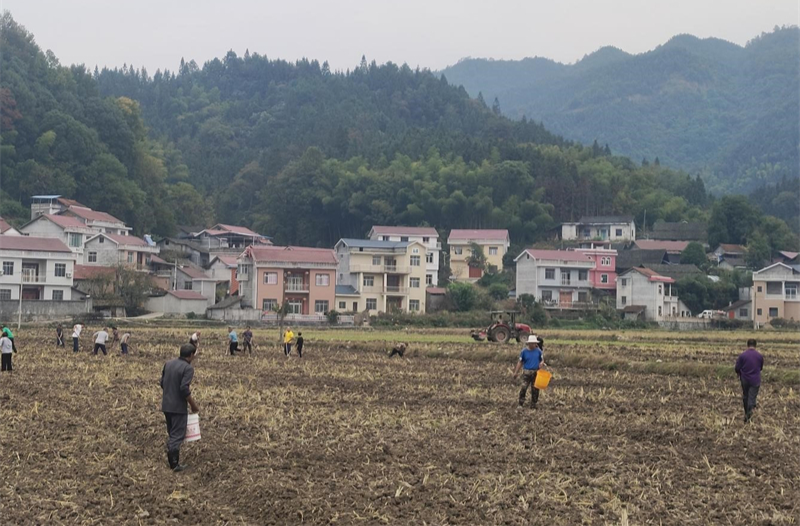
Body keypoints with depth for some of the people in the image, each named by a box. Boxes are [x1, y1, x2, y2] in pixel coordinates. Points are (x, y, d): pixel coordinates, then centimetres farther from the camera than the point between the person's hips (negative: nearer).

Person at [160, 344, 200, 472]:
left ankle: (171, 461, 25)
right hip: (178, 407, -7)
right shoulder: (188, 368, -16)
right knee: (178, 435, 1)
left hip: (166, 405, 7)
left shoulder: (168, 364, 7)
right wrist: (193, 405, -12)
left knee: (171, 433, 19)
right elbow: (184, 389, -22)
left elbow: (162, 383, 11)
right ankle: (175, 464, 3)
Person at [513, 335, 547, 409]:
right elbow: (520, 362, 5)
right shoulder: (524, 351, -1)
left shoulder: (538, 351, 3)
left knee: (535, 390, 6)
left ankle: (533, 405, 17)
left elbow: (542, 360, 12)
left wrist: (542, 363, -13)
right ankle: (521, 404, -2)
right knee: (523, 388, -12)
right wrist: (516, 372, 2)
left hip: (536, 372, 2)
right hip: (526, 372, -2)